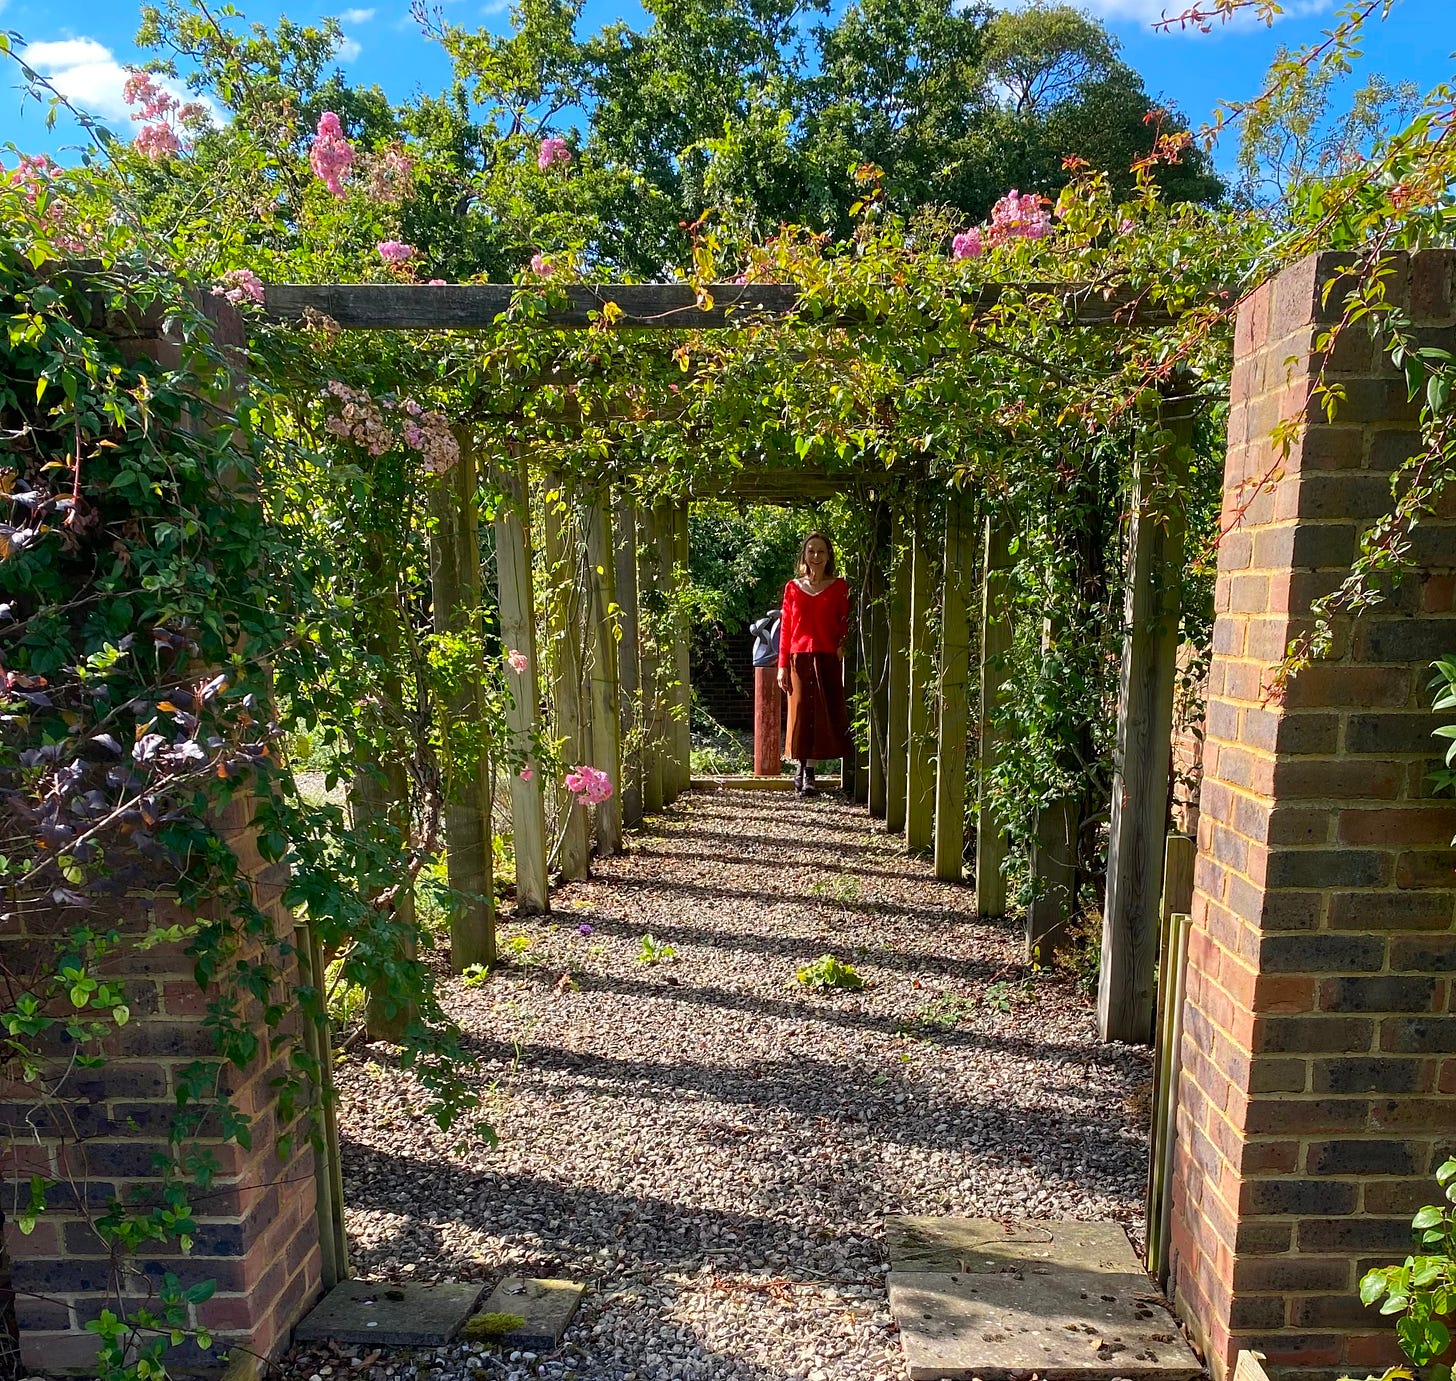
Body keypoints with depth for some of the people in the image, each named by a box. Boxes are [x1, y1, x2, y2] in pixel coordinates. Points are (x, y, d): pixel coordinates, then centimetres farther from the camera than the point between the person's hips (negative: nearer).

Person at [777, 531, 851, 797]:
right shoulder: (793, 587, 8)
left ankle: (809, 775, 6)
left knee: (822, 714, -1)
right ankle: (801, 768, 21)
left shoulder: (838, 586, 5)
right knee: (800, 713, 5)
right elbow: (785, 628, 6)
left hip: (827, 659, -1)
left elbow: (845, 624, 4)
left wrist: (842, 646, -15)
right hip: (799, 659, 1)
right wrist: (782, 665, 1)